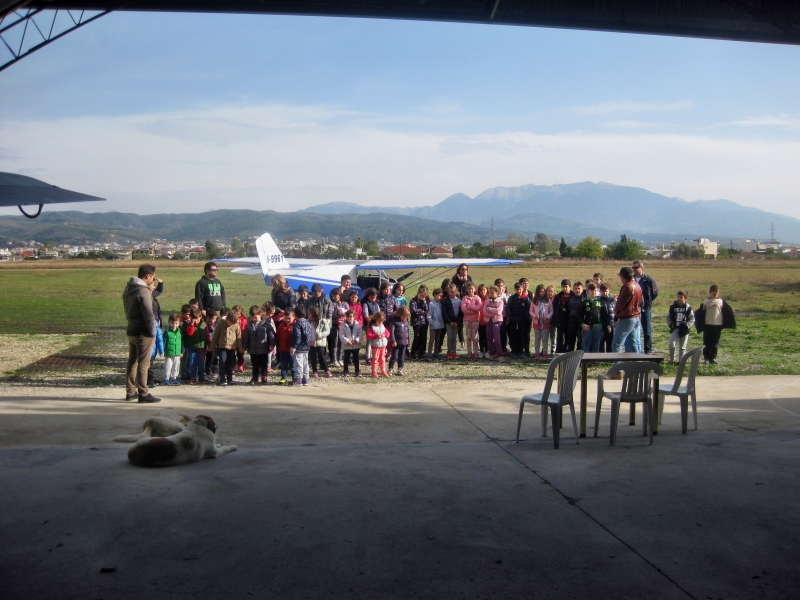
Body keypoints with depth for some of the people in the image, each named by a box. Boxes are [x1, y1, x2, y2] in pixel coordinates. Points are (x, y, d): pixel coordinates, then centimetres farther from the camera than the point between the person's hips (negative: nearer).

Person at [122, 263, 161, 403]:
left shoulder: (128, 289, 11)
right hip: (143, 333, -9)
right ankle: (143, 394, 1)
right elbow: (148, 314, -20)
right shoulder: (143, 291, -18)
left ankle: (130, 392, 22)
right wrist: (153, 332, -13)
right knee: (143, 364, -3)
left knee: (132, 362, 15)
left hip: (131, 330, 9)